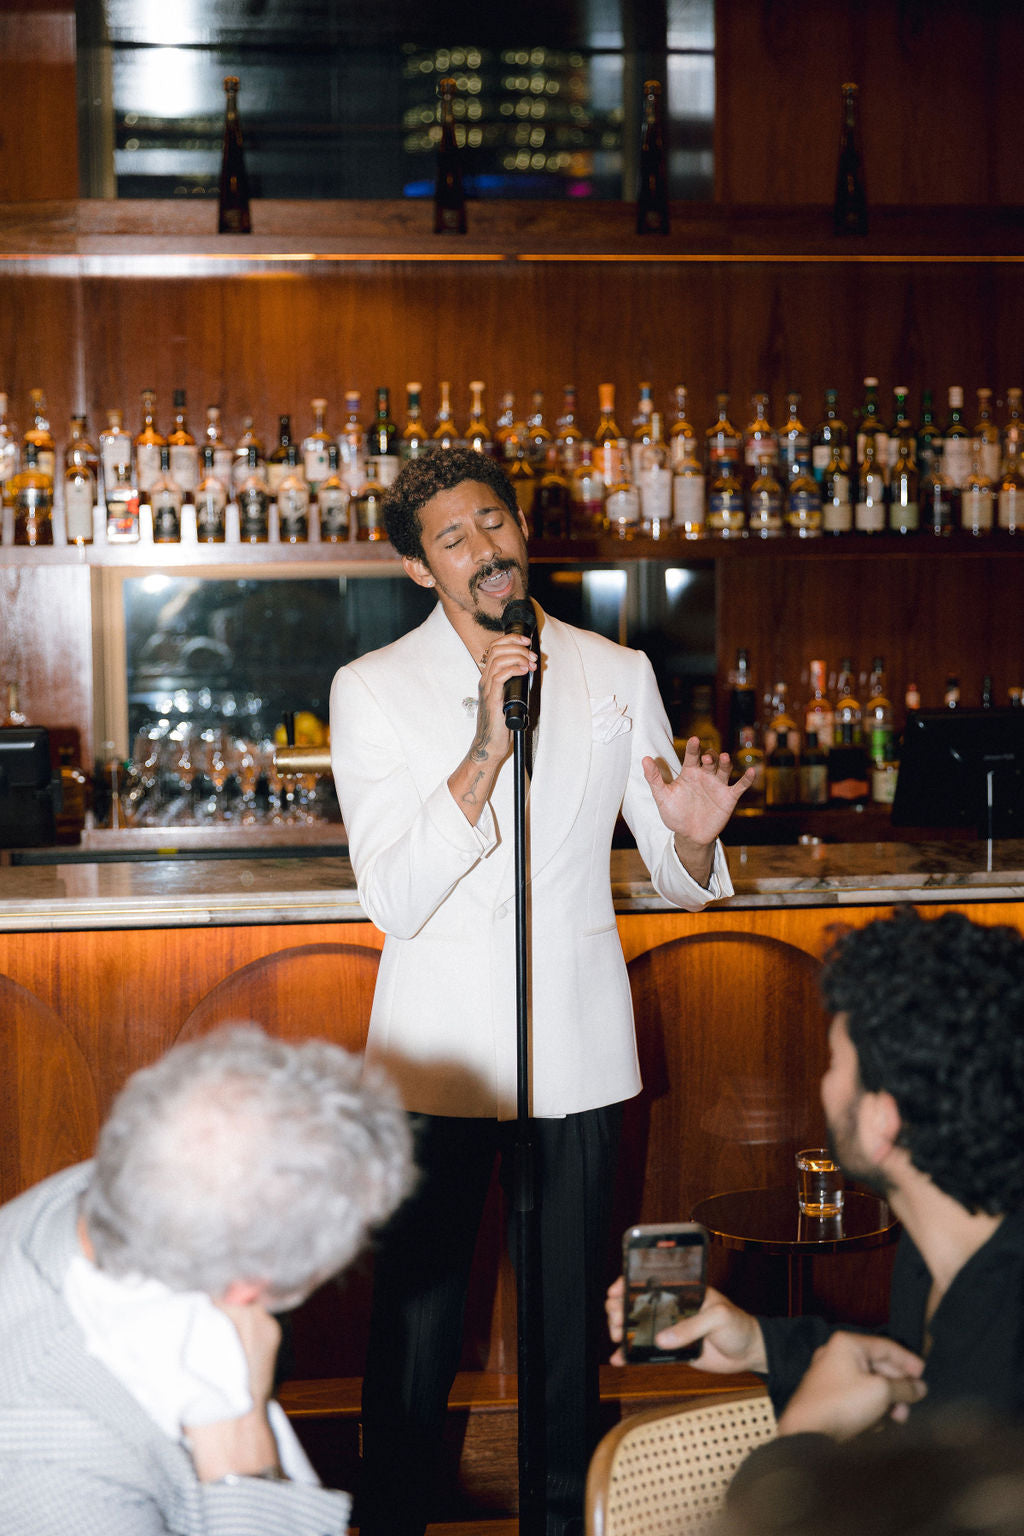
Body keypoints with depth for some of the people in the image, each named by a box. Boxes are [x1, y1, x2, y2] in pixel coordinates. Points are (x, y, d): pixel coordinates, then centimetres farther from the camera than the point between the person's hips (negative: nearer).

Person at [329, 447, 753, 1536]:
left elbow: (678, 881, 8)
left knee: (572, 1304, 12)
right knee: (416, 1311, 4)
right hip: (436, 1048, -2)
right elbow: (392, 899, -14)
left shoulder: (615, 675, 3)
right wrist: (485, 752, -24)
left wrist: (691, 840, -17)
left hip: (579, 1046, 2)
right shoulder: (373, 691, -4)